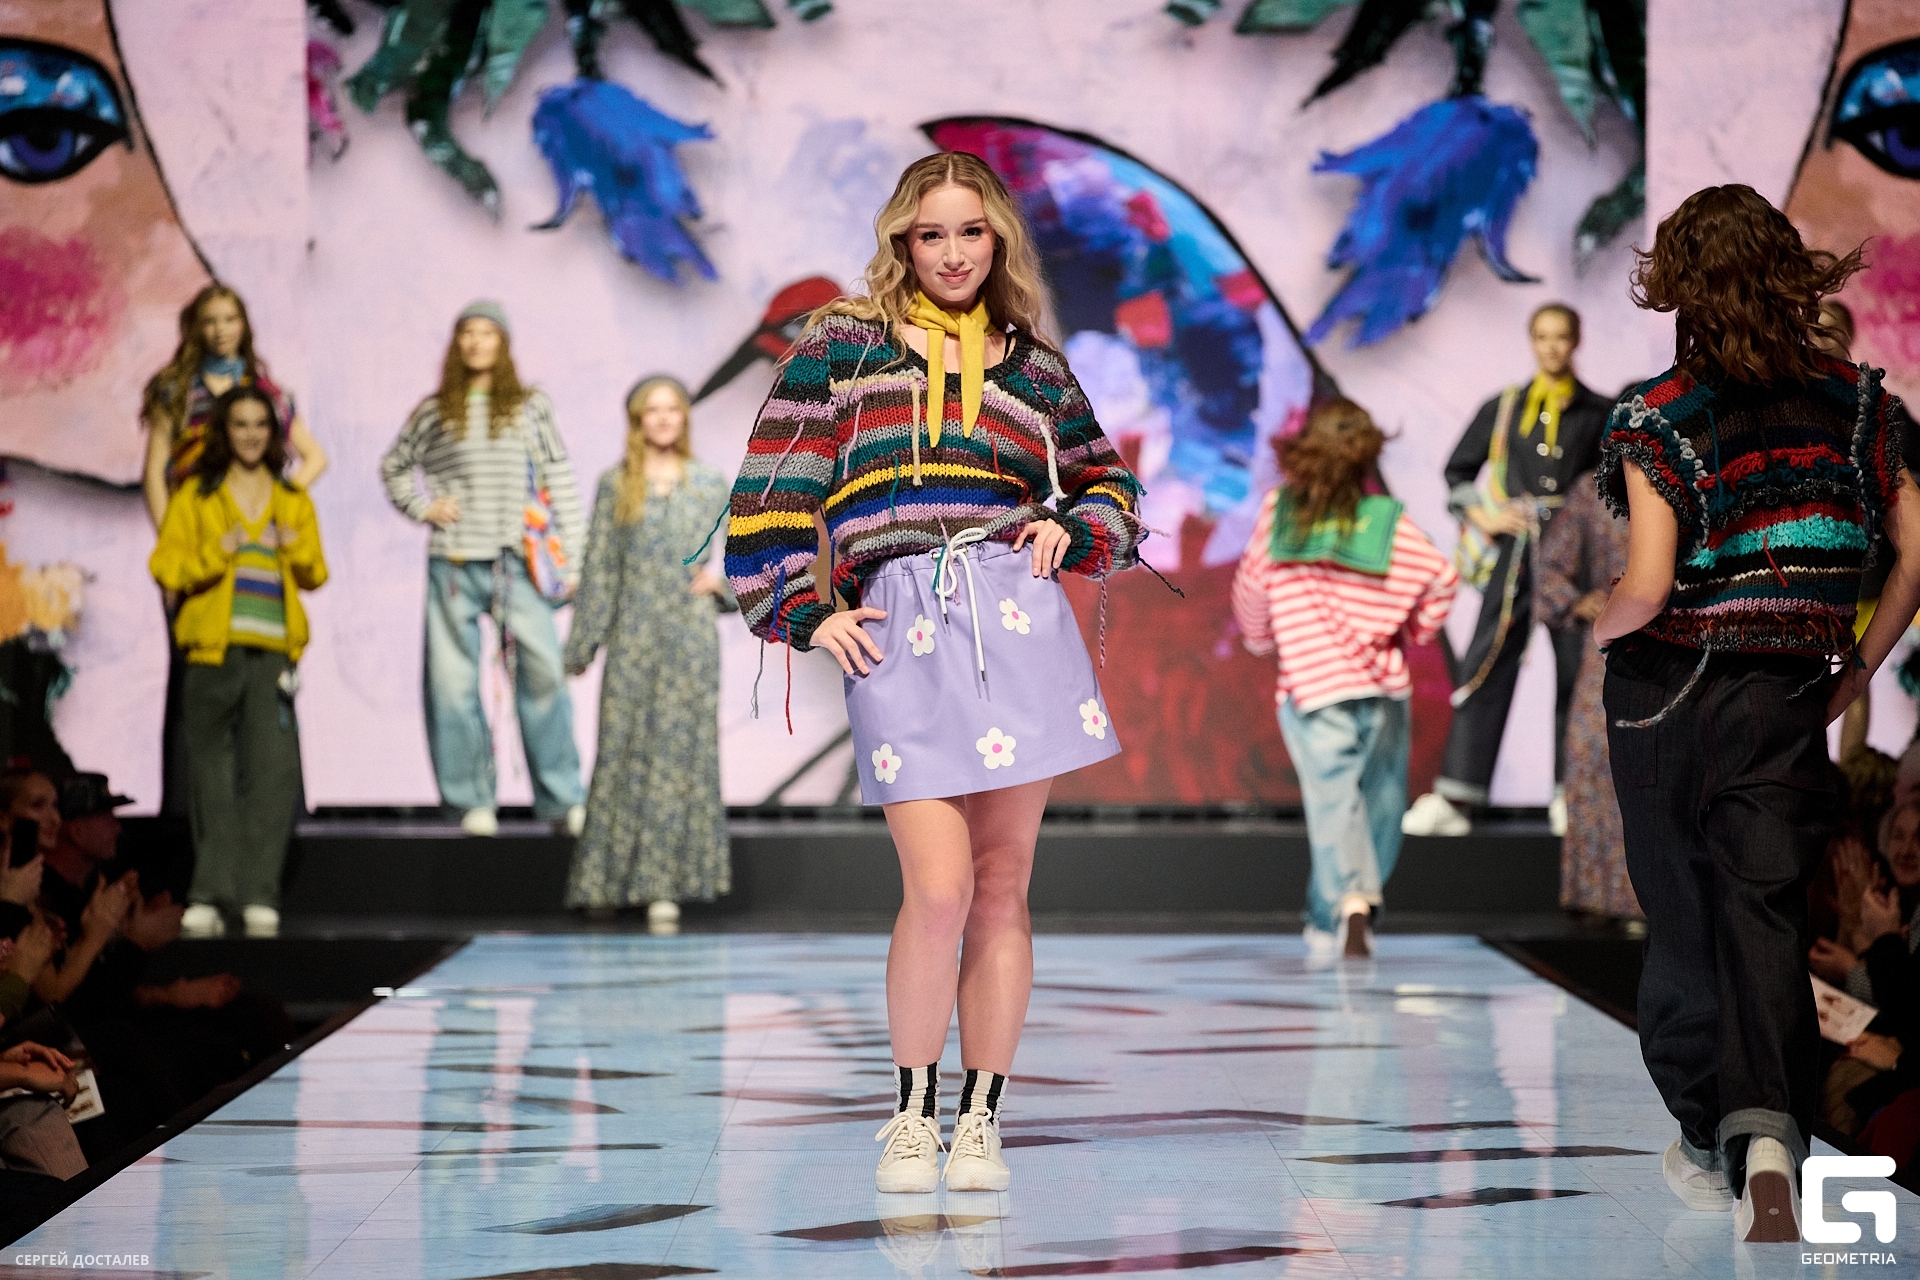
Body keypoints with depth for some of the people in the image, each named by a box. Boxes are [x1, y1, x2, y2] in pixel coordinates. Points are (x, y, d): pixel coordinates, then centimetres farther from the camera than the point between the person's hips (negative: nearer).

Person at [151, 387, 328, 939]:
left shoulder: (294, 500, 16)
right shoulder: (194, 497, 9)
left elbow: (315, 575, 15)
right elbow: (165, 565, 2)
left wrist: (298, 549, -5)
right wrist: (215, 554, -13)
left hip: (273, 650, 1)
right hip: (214, 648, -1)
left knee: (274, 769, -11)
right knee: (213, 774, 0)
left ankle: (258, 896, -9)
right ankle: (211, 897, 4)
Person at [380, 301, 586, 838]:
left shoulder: (531, 406, 10)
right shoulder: (435, 411, 11)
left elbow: (559, 480, 8)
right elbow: (394, 466, 25)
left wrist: (569, 556, 2)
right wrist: (422, 506, 7)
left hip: (517, 561, -1)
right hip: (453, 565, 1)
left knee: (543, 672, -11)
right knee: (453, 682, 0)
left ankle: (561, 799, -6)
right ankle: (471, 803, 7)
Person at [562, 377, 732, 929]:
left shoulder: (710, 486, 7)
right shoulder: (615, 486, 6)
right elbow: (598, 567, 6)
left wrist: (720, 582, -9)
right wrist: (582, 644, 4)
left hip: (690, 639, 0)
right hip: (632, 637, 0)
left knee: (678, 752, -3)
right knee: (621, 751, 0)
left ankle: (664, 885, -1)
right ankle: (608, 879, 10)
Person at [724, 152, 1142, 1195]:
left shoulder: (1033, 365, 18)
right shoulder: (840, 345, 11)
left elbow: (1108, 483, 27)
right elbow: (775, 483, 8)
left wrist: (1071, 531, 7)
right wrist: (803, 613, 1)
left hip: (1015, 611, 2)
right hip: (894, 627, -2)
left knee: (1002, 883, 2)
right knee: (940, 886, -12)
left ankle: (980, 1120, 12)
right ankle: (912, 1111, 6)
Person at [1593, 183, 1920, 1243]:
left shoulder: (1660, 414, -11)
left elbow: (1648, 586, -18)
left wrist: (1601, 631, 4)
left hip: (1667, 689, -2)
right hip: (1789, 699, 2)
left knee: (1683, 917, 13)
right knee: (1765, 915, -1)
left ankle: (1709, 1145, 24)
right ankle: (1768, 1136, -24)